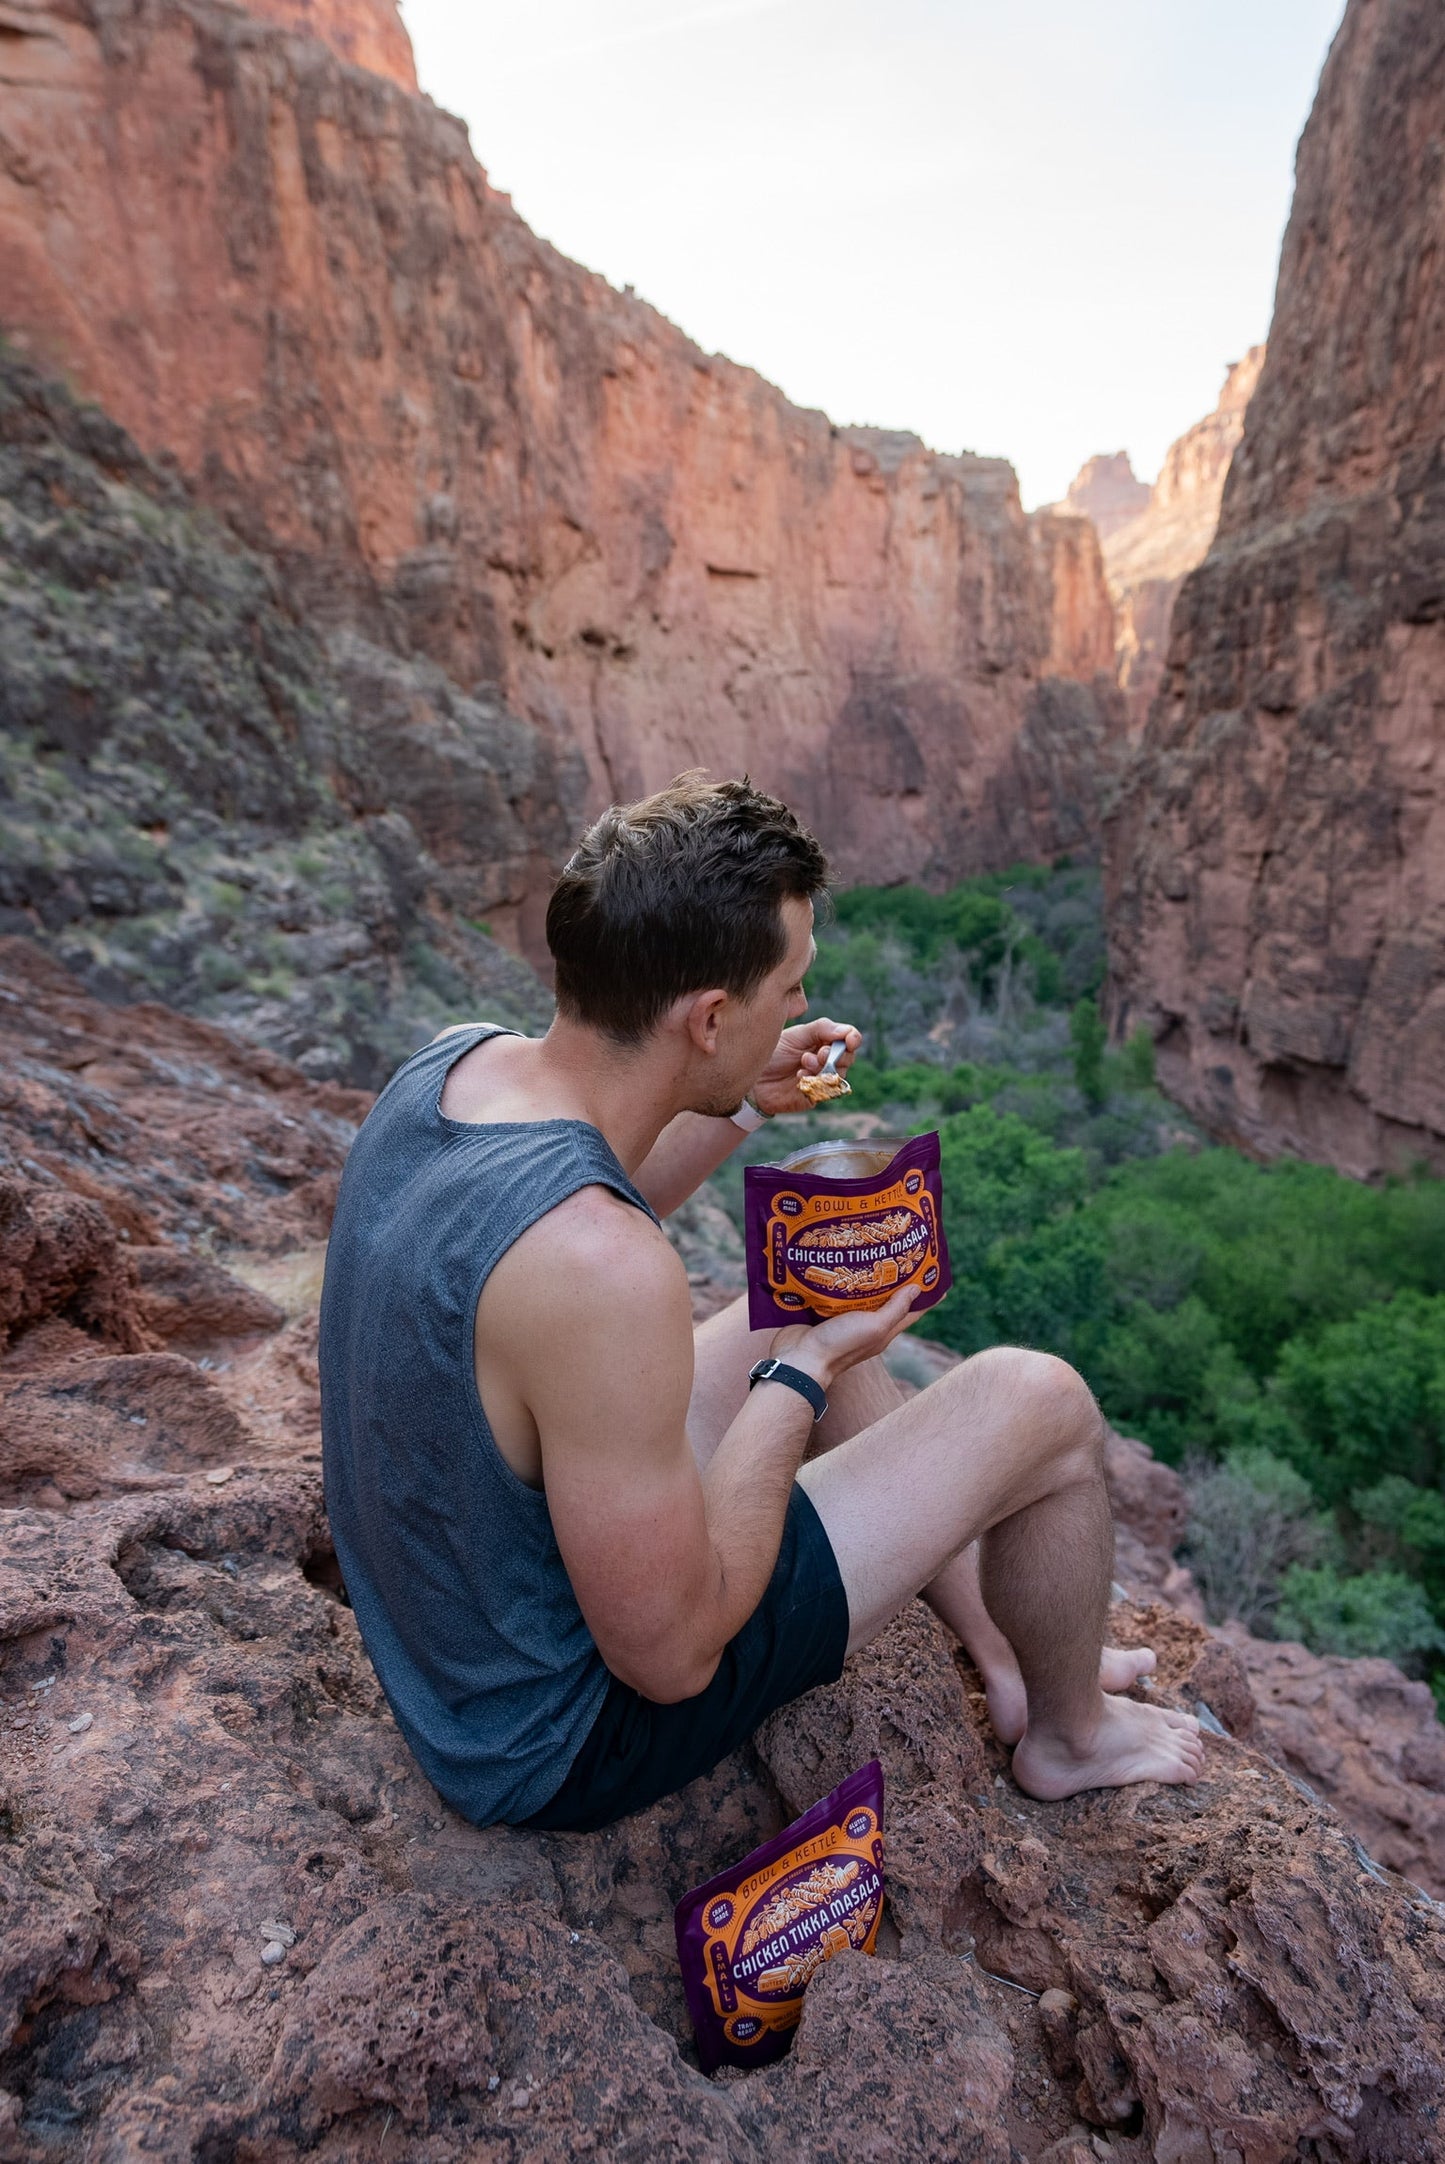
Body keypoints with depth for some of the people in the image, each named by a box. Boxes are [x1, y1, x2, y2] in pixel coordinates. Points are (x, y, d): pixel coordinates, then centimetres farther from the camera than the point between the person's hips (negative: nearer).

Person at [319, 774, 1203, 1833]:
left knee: (820, 1314, 18)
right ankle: (1071, 1734, 24)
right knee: (1042, 1400, -9)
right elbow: (673, 1654, -26)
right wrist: (807, 1372, -17)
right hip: (560, 1747, -8)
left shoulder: (458, 1059, -11)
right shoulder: (605, 1271, -39)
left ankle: (1005, 1655, 33)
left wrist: (741, 1110, 0)